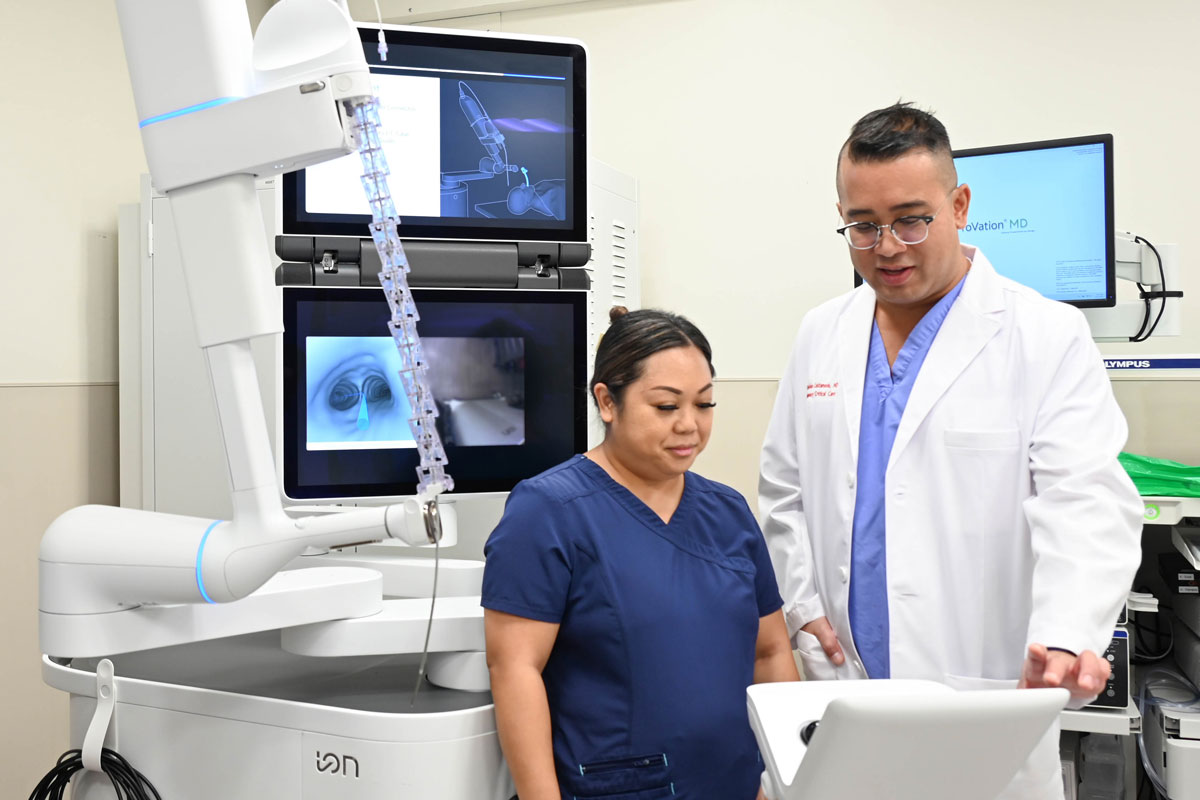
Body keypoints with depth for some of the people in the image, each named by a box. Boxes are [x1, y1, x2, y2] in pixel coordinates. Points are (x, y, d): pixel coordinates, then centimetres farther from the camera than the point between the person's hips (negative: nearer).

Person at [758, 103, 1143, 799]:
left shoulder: (1048, 337, -6)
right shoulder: (822, 335, 8)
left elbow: (1089, 505, -15)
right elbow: (785, 488, 16)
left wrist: (1066, 638, -30)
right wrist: (803, 606, 5)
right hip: (844, 683, 4)